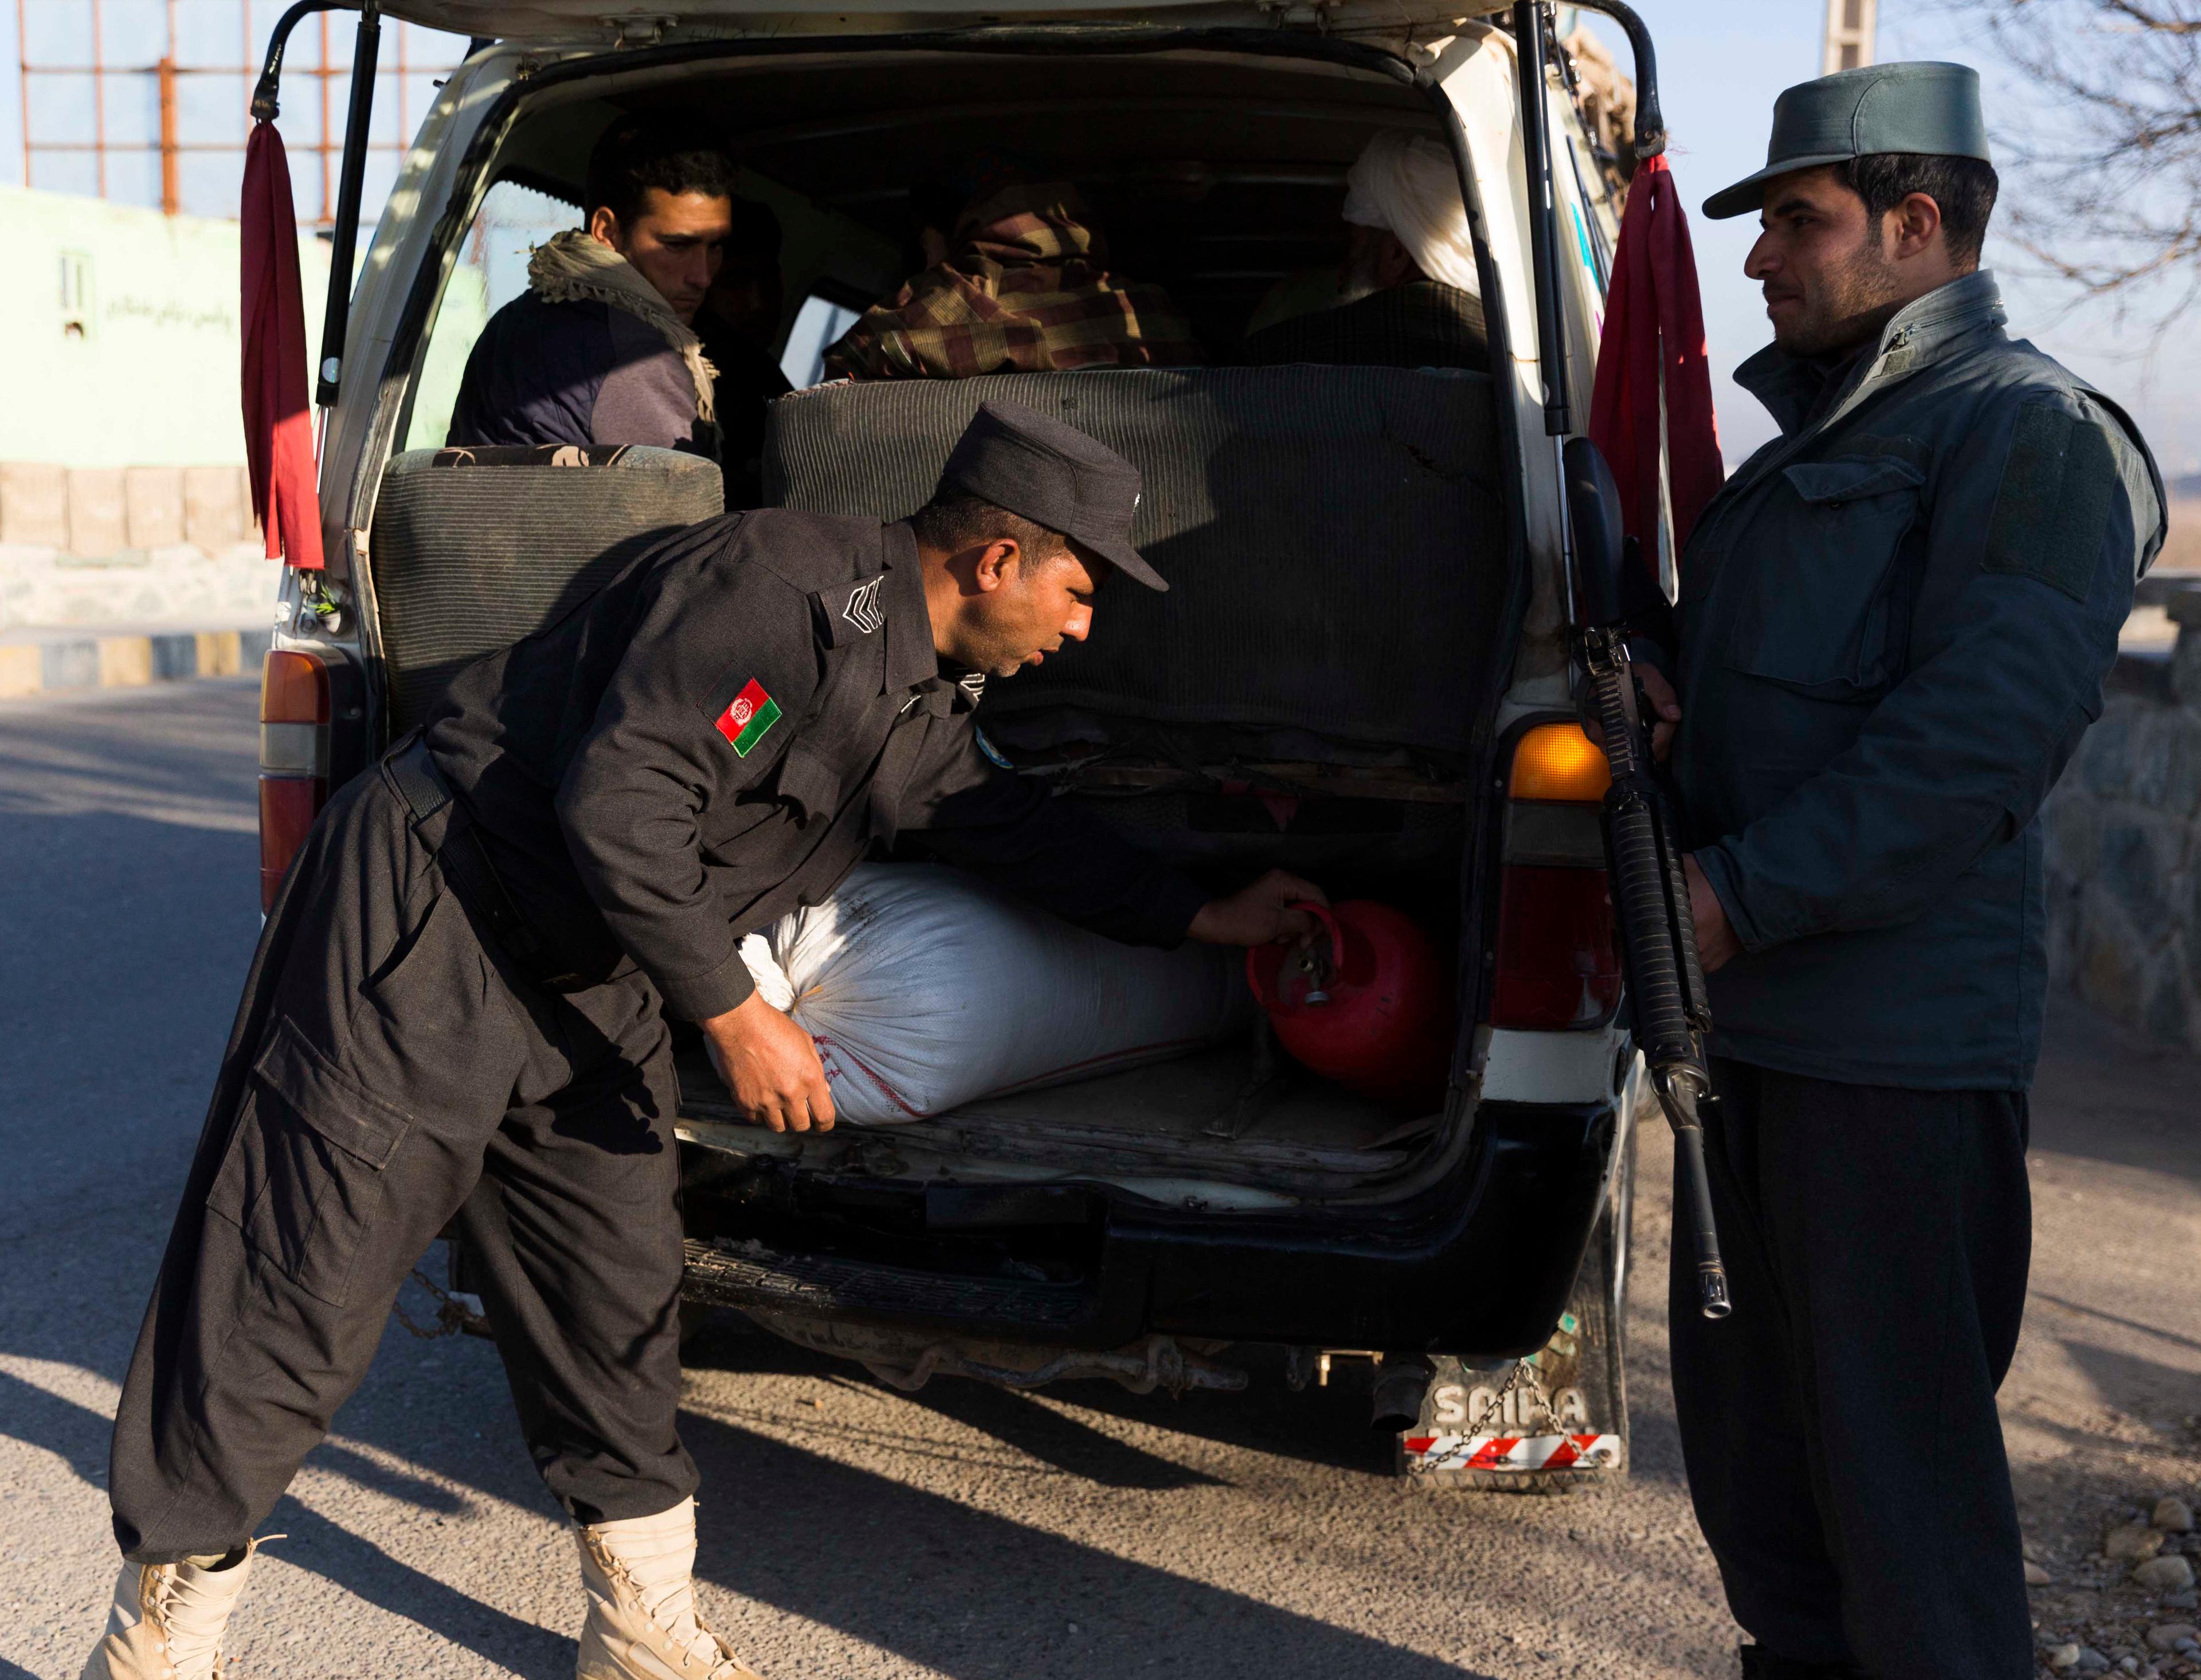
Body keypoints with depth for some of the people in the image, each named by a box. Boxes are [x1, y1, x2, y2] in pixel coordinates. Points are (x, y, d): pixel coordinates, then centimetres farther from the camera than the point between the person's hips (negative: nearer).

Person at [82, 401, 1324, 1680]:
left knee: (618, 1309, 9)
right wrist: (734, 1012, -22)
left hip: (590, 990, 9)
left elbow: (1020, 827, 26)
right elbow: (620, 802, -27)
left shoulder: (923, 705, 10)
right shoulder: (789, 584, -22)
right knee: (295, 1288, -3)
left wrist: (1207, 919, 27)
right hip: (428, 915, -9)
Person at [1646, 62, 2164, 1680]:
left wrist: (1739, 896, -21)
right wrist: (1652, 687, 5)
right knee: (1746, 1421, 18)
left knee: (1896, 1450, -2)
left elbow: (1975, 740, -20)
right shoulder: (1814, 441, 20)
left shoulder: (2034, 435, -10)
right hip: (1750, 1020, 10)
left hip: (1900, 1051, -9)